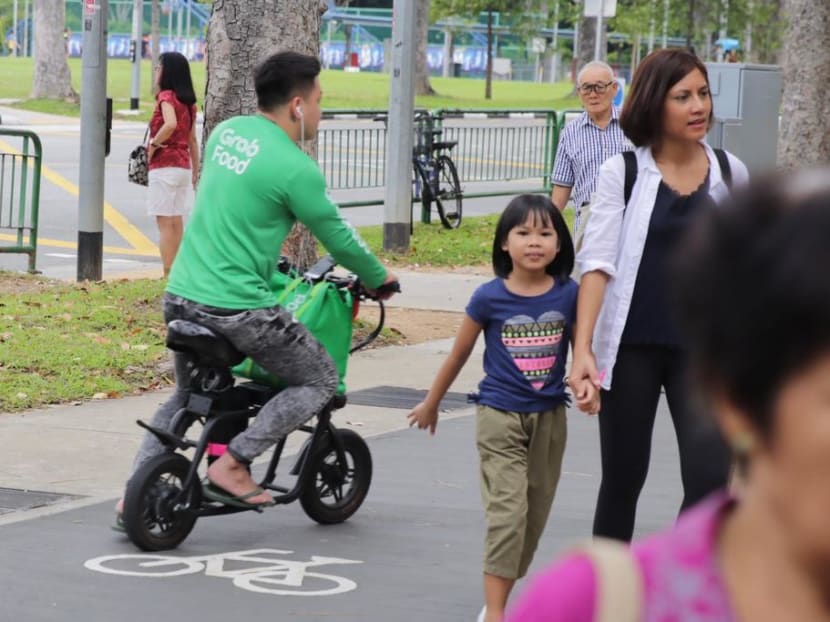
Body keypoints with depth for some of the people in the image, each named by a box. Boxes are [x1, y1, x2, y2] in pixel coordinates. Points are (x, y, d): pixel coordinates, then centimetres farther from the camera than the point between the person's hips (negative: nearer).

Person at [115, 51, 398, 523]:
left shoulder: (227, 131, 9)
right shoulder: (295, 168, -14)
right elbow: (338, 237, -4)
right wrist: (378, 278, 14)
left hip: (180, 294, 8)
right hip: (238, 307, -8)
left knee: (188, 394, 28)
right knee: (320, 382, 8)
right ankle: (232, 465, 0)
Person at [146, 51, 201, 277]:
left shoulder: (167, 96, -11)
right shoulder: (188, 101, 12)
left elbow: (170, 124, -31)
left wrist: (154, 144, -17)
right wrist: (195, 172, 20)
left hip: (164, 166, -8)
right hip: (183, 166, 8)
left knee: (165, 223, -6)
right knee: (176, 222, 11)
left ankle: (168, 275, -7)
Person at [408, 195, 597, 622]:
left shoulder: (569, 294, -5)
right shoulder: (489, 297, -9)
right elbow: (459, 354, 4)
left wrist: (588, 383, -17)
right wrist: (431, 405, 15)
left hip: (549, 418, 3)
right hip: (500, 417, -3)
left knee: (535, 516, 10)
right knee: (508, 512, -12)